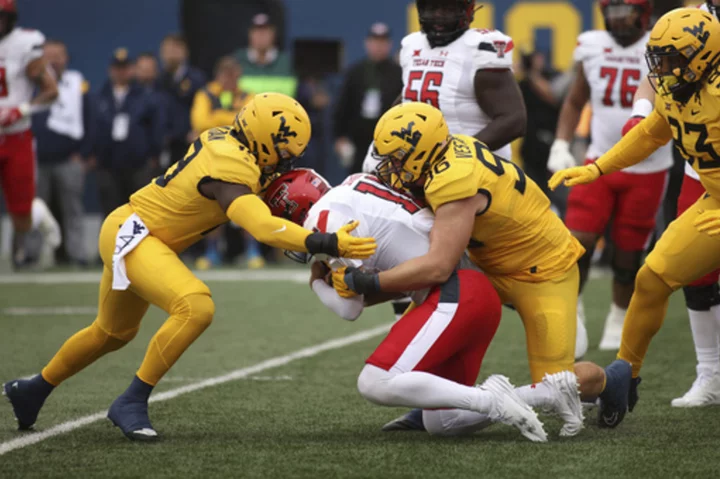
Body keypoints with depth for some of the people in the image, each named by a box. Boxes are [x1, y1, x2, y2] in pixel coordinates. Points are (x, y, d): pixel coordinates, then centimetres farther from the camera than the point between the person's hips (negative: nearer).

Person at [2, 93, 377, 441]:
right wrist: (328, 244, -46)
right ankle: (131, 404, -19)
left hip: (130, 235, 11)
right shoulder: (231, 172, -28)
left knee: (113, 332, 29)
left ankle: (33, 391, 48)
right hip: (131, 235, -11)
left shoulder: (225, 141, -1)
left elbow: (254, 197, 14)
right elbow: (263, 227, -40)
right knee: (196, 308, -30)